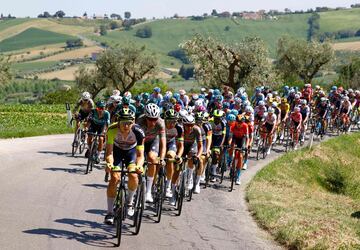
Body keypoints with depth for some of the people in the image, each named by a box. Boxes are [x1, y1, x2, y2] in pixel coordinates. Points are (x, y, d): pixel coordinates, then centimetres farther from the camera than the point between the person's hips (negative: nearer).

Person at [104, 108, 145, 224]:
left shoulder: (138, 132, -33)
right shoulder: (112, 130, -33)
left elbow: (140, 155, -33)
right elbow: (109, 152, -33)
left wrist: (139, 166, -54)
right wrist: (109, 163, -53)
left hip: (132, 151, 0)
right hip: (117, 150, 0)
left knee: (133, 175, -23)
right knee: (115, 178, -17)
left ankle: (130, 201, 6)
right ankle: (110, 212, -7)